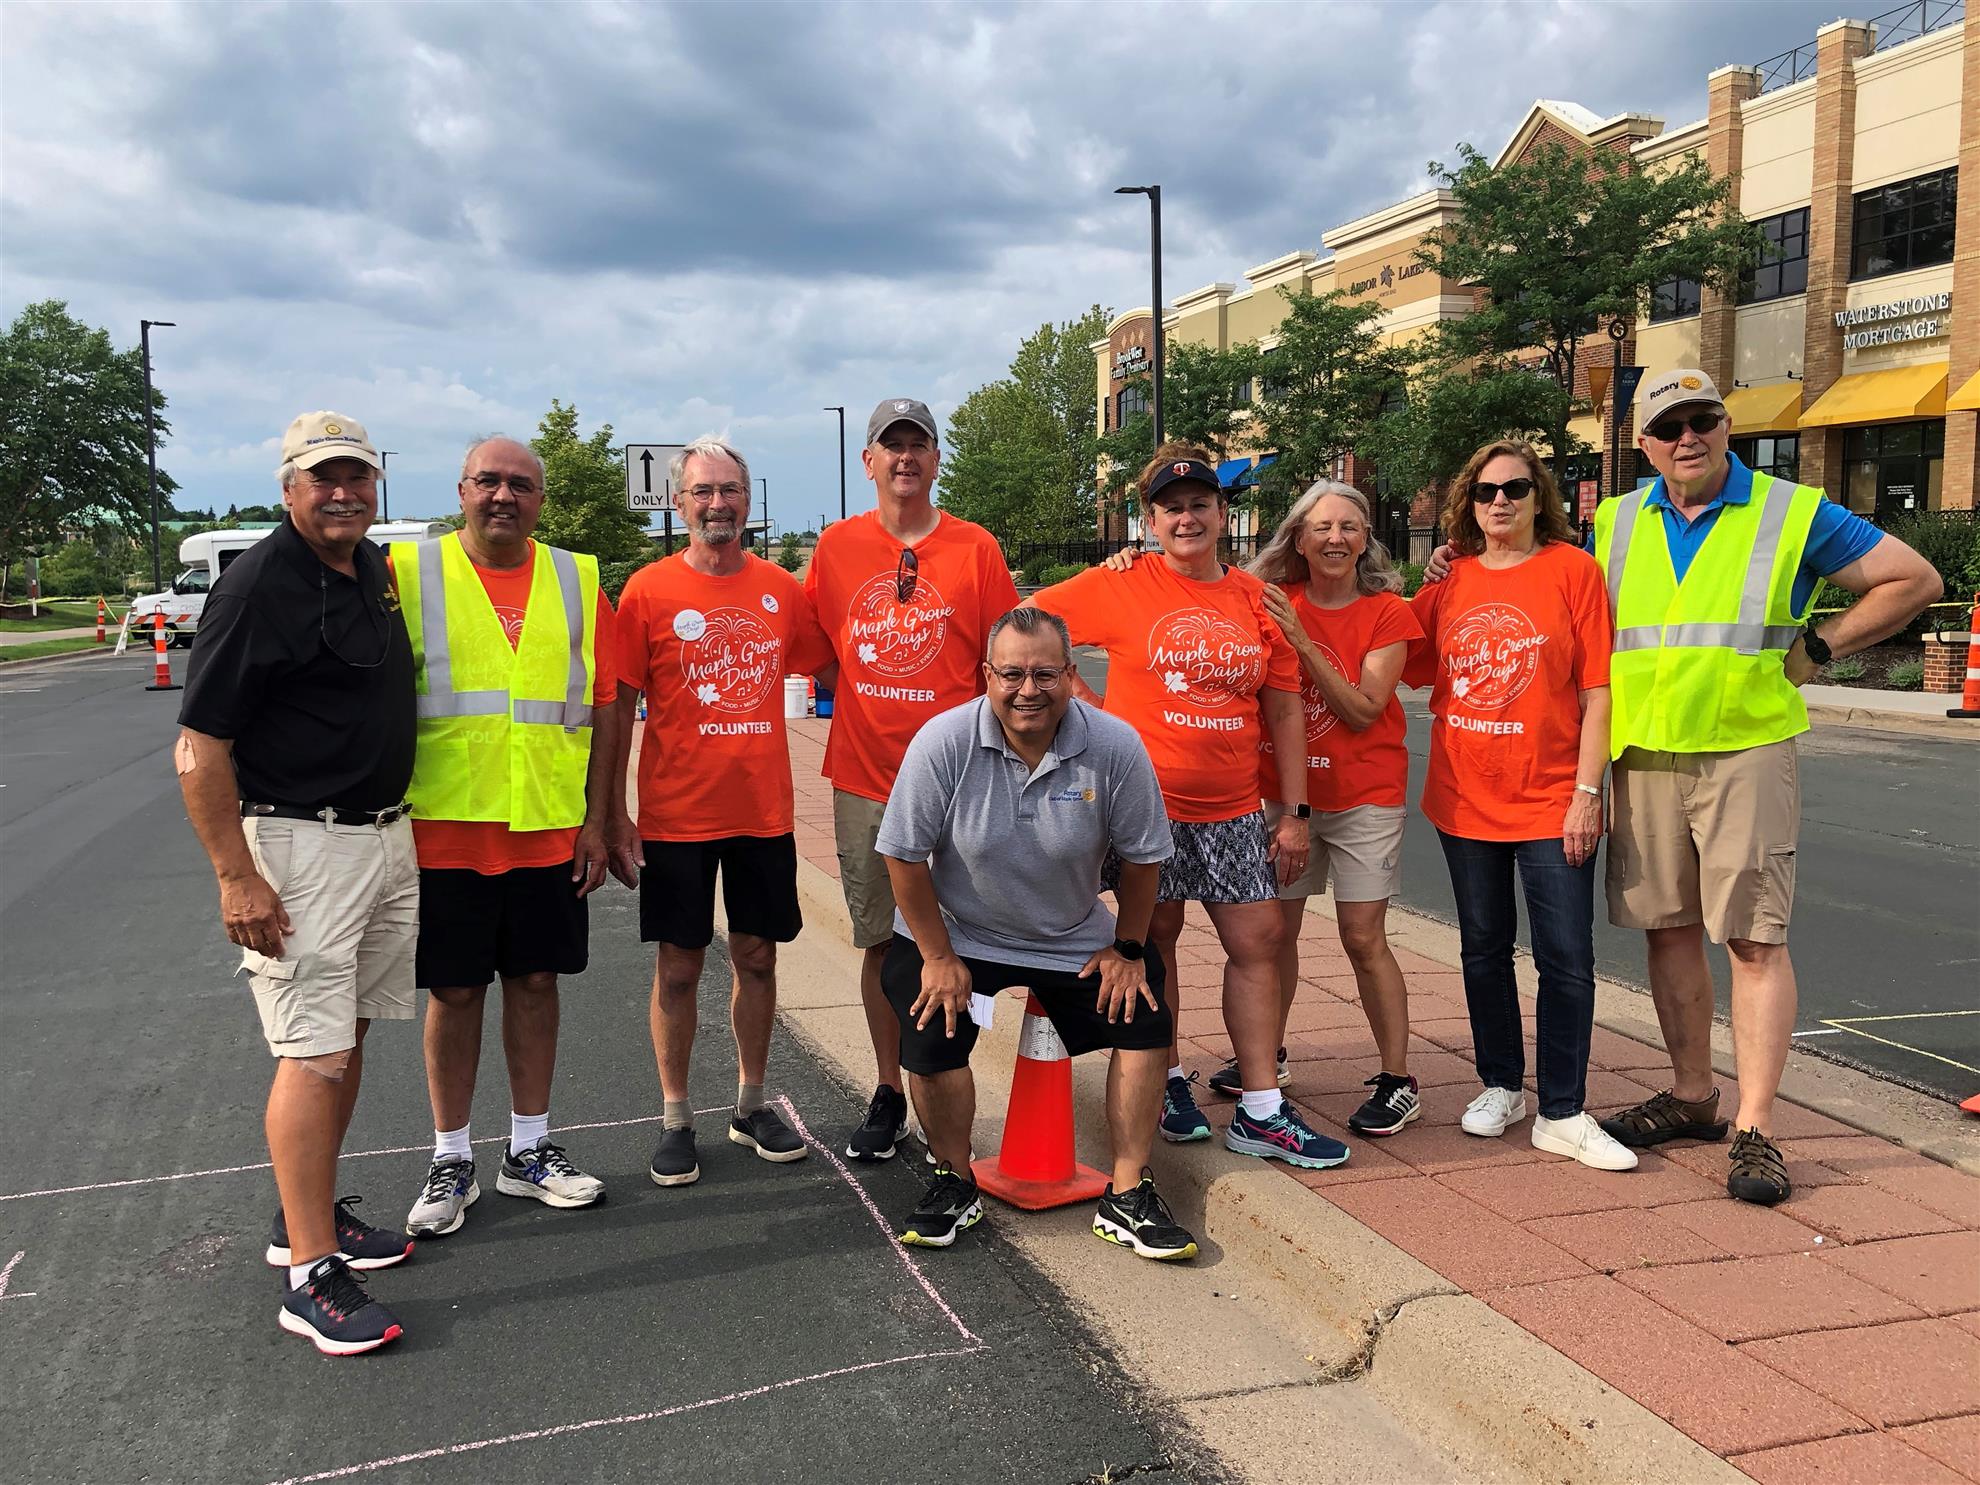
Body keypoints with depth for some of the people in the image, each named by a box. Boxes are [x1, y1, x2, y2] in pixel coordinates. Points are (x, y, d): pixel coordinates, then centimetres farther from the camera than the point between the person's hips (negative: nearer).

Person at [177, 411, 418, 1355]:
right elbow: (199, 747, -16)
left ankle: (312, 1212, 29)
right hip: (298, 848, -8)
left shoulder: (378, 570, 10)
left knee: (348, 1036, 15)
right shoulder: (259, 584, -14)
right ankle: (309, 1275, -1)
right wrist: (236, 877, -20)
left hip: (387, 838, 8)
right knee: (314, 1053, -7)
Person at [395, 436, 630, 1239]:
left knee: (535, 981, 11)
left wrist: (596, 820, 3)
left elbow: (603, 707, 7)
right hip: (445, 830, -2)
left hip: (551, 830, 2)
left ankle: (529, 1150, 25)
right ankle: (451, 1160, 22)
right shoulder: (408, 571, -2)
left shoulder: (576, 580, 6)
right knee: (454, 989, 7)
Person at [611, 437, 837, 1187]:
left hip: (764, 811, 3)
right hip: (676, 816, -3)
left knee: (757, 957, 12)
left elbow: (831, 673, 14)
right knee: (678, 967, 6)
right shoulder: (649, 590, -5)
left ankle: (751, 1105, 28)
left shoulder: (780, 588, 4)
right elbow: (619, 708, -4)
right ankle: (676, 1120, 20)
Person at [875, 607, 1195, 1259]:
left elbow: (1142, 856, -4)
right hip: (957, 934, -1)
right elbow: (905, 855, -13)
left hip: (1075, 939, 2)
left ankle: (1126, 1196, 3)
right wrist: (938, 956, -11)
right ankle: (955, 1184, 7)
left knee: (1145, 1021, -12)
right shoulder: (943, 742, -20)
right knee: (932, 1040, -21)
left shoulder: (1115, 746, -17)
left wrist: (1127, 949, -2)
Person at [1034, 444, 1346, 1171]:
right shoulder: (1120, 586, -5)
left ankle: (1261, 1112, 13)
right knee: (1155, 937, 9)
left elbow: (1283, 709, 8)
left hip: (1233, 809, 3)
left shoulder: (1256, 599, 5)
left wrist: (1295, 811, 4)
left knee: (1258, 941, 4)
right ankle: (1166, 1083, 28)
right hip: (1145, 801, -3)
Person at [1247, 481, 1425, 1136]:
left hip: (1363, 795, -3)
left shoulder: (1388, 614, -7)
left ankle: (1397, 1080, 8)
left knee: (1364, 939, -3)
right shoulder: (1273, 603, 0)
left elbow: (1363, 711, -14)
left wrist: (1302, 641, -23)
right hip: (1283, 791, 3)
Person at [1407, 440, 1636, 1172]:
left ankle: (1561, 1115, 11)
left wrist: (1587, 792, -12)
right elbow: (1406, 669, 13)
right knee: (1484, 949, 14)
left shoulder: (1572, 569, -4)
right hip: (1465, 800, 4)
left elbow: (1598, 689, -7)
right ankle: (1500, 1085, 31)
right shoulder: (1448, 582, 5)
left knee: (1566, 959, 0)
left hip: (1551, 802, -3)